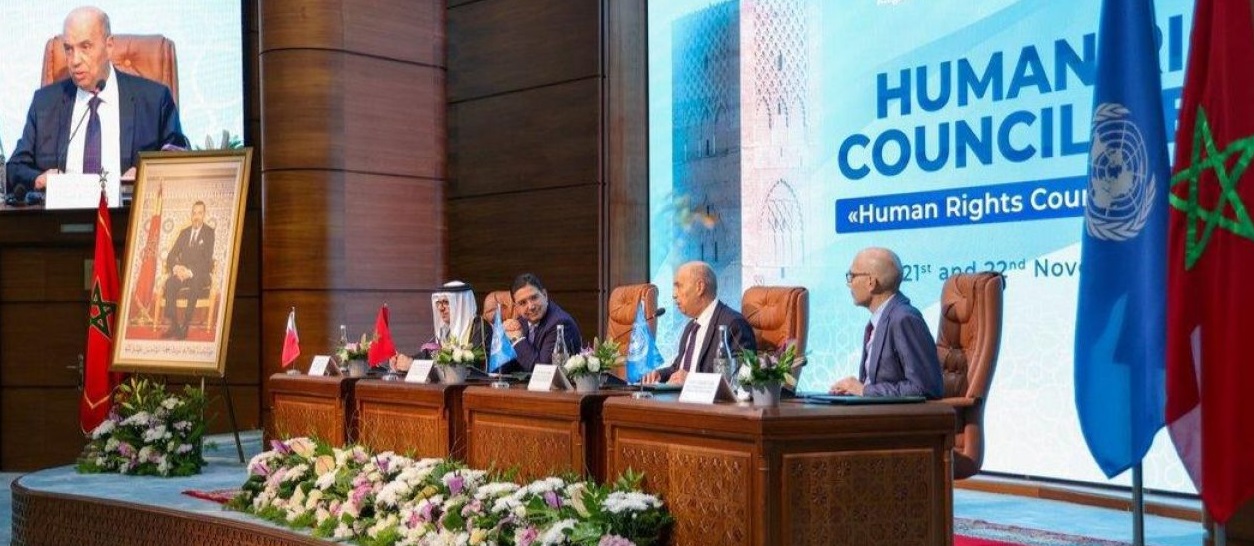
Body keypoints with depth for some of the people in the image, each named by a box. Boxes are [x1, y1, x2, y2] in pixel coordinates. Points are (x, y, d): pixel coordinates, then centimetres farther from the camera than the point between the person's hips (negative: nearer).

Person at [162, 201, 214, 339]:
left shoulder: (209, 233, 0)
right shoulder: (184, 233, 15)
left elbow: (207, 259, -9)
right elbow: (171, 255, 12)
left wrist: (191, 272, -22)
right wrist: (175, 267, -11)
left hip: (200, 274, -4)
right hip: (182, 272, 4)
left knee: (195, 284, -38)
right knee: (170, 283, -29)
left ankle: (185, 326, -33)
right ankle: (174, 325, -29)